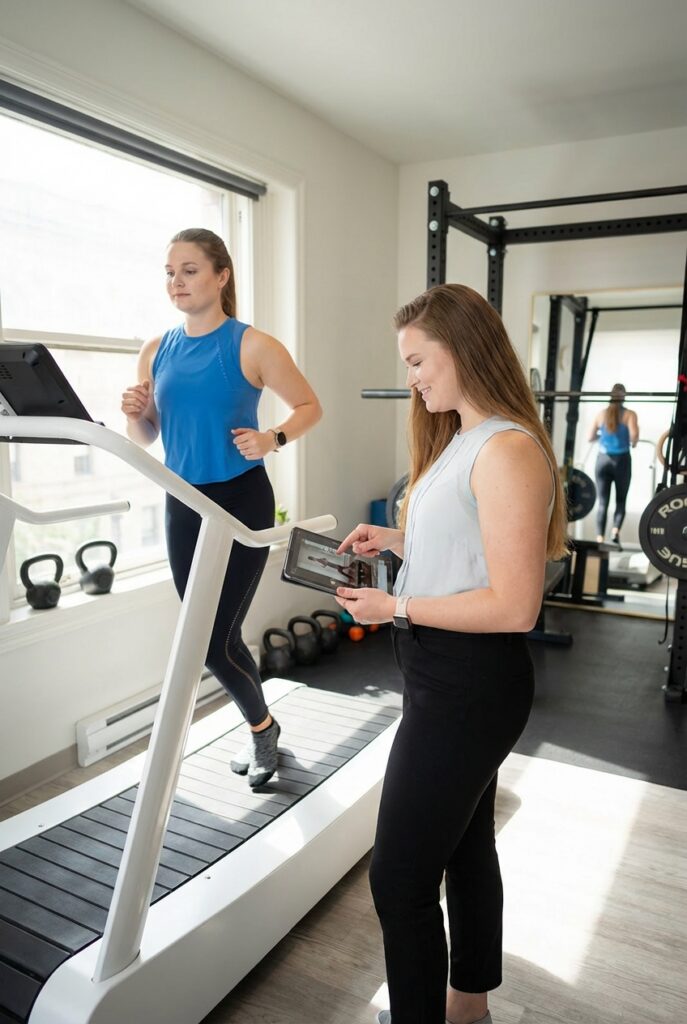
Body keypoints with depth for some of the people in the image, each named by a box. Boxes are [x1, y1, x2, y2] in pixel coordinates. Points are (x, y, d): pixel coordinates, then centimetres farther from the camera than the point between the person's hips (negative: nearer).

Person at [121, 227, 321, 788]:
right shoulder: (156, 352, 7)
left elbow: (310, 406, -2)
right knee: (207, 633, 13)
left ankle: (262, 725, 27)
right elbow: (146, 439, 11)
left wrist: (273, 439, -18)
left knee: (215, 637, -4)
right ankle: (260, 728, 38)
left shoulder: (252, 346, -8)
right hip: (182, 502, 6)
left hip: (241, 500, -6)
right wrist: (134, 415, -10)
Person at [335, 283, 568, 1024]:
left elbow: (513, 606, -23)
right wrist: (395, 540, 4)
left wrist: (397, 608, -19)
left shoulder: (507, 450, -20)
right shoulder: (461, 441, 11)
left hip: (469, 683, -10)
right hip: (449, 676, 10)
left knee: (399, 876, 1)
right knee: (465, 844, 24)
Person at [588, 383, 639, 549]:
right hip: (621, 460, -2)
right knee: (621, 500, 12)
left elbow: (590, 437, 7)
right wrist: (633, 443, 5)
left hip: (603, 459, 2)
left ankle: (600, 539, -2)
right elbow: (634, 435, -17)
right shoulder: (629, 414, -4)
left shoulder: (601, 414, 5)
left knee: (602, 502, 5)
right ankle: (615, 531, -8)